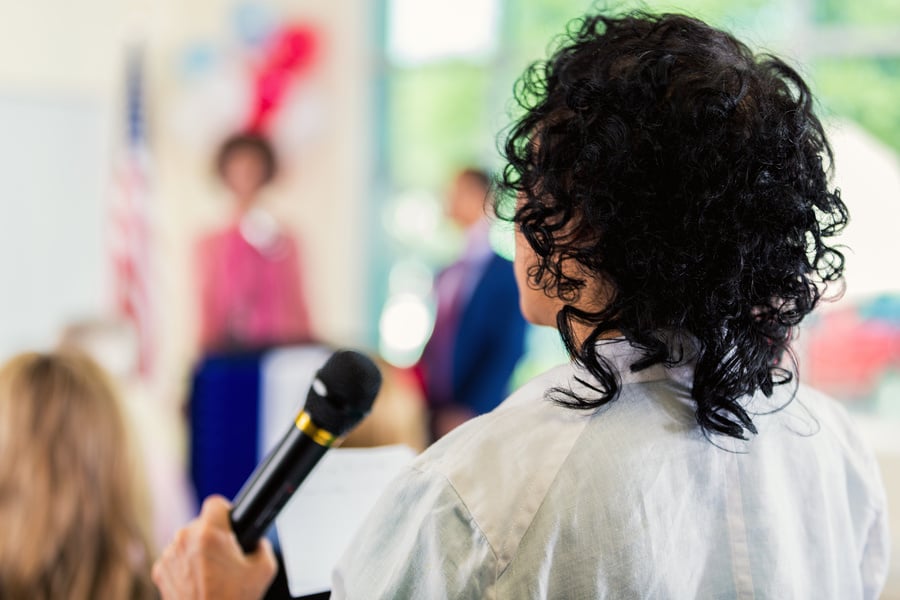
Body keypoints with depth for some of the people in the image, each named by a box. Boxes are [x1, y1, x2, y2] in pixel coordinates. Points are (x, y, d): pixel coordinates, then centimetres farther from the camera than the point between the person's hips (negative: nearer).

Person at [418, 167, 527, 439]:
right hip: (434, 412, 6)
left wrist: (468, 411, -17)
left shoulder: (509, 273, -8)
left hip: (476, 417, -6)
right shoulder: (448, 274, 13)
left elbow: (508, 351, -13)